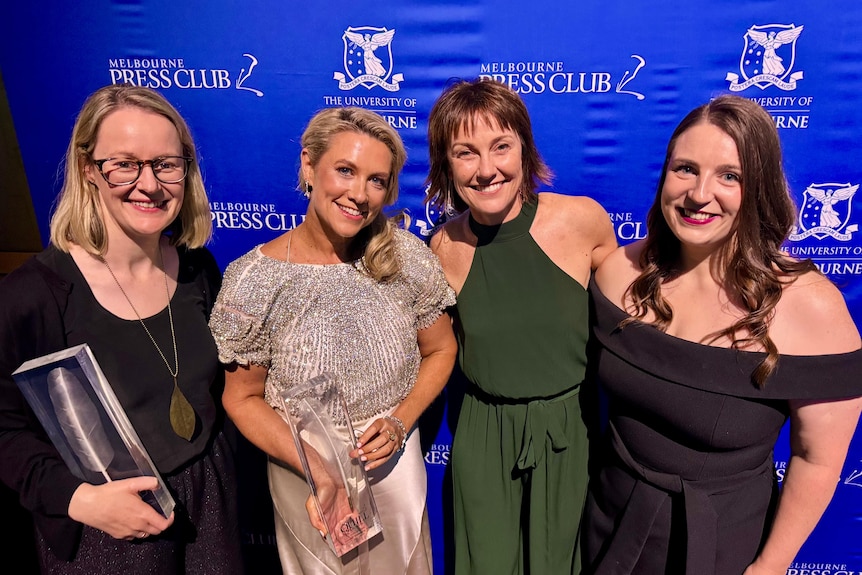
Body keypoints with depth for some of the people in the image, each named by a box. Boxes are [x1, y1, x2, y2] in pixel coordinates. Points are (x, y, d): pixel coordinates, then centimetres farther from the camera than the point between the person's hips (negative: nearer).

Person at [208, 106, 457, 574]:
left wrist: (400, 423, -14)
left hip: (397, 469, 2)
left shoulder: (406, 256, -14)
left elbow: (440, 350, -1)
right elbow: (242, 398, -9)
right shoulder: (255, 279, -19)